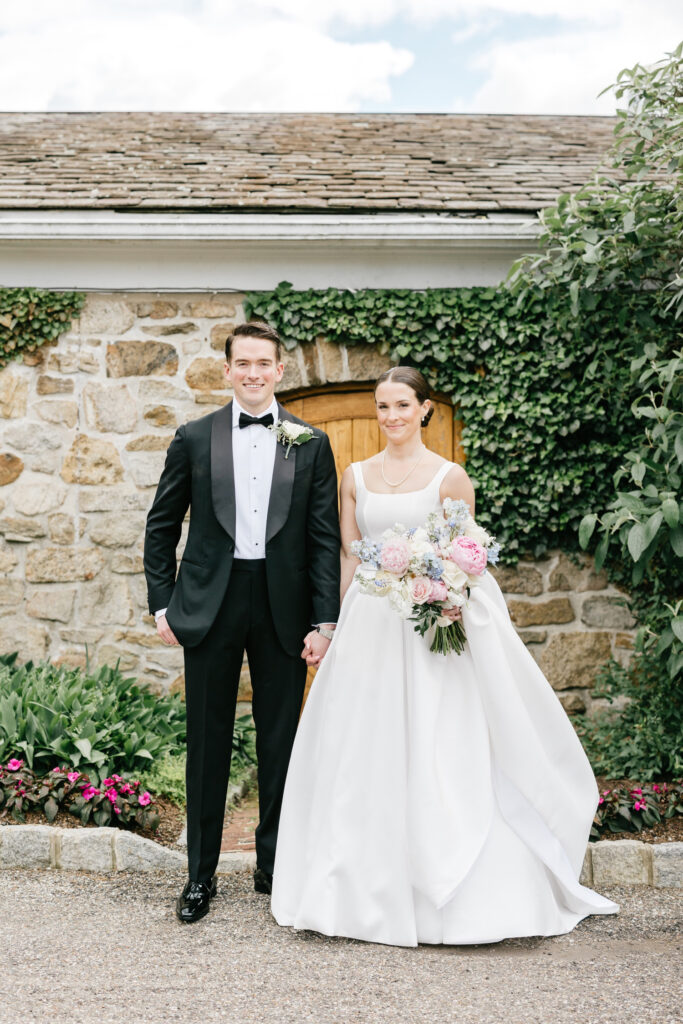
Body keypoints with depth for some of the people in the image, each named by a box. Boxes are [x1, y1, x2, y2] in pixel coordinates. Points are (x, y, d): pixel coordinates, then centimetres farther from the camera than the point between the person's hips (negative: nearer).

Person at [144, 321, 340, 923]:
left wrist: (324, 621, -5)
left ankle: (274, 865, 26)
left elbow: (325, 538, 1)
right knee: (209, 742, 7)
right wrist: (162, 603, 0)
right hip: (210, 604, 0)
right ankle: (200, 874, 21)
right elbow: (162, 525, 8)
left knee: (281, 742, 9)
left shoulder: (311, 444, 3)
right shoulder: (194, 438, 4)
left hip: (284, 607, 0)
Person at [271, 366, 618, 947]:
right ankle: (373, 891, 21)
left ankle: (448, 897, 12)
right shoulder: (356, 476, 10)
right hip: (370, 627, 4)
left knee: (437, 757, -2)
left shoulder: (450, 477, -1)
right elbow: (349, 557, 12)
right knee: (367, 757, 6)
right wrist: (340, 628, 7)